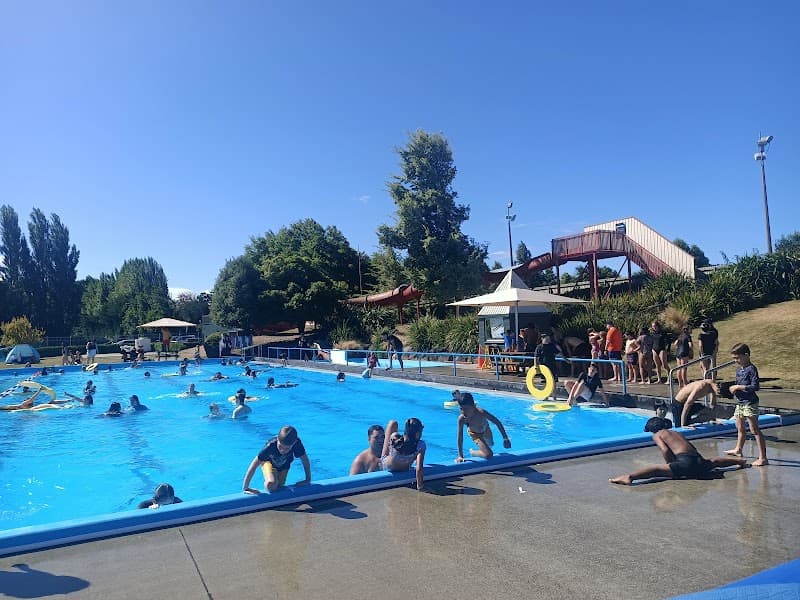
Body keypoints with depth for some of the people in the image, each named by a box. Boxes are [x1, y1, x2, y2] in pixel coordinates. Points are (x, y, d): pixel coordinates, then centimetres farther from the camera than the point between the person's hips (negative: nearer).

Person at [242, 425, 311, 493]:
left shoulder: (297, 444, -38)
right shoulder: (270, 446, -42)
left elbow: (305, 460, -22)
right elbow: (254, 466, -38)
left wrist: (308, 479, -15)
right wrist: (245, 488, -37)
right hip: (269, 462, -3)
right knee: (271, 486, -25)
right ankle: (266, 483, 10)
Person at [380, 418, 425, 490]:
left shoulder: (394, 441, -35)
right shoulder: (421, 445, -38)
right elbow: (419, 469, -40)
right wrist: (420, 486, -27)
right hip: (404, 471, 1)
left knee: (393, 423, 4)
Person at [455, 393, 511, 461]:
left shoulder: (481, 413, -42)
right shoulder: (462, 418, -40)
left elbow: (497, 422, -29)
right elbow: (460, 438, -32)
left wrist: (505, 438, -30)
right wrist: (460, 456, -31)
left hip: (486, 430, 2)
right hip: (474, 434, -2)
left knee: (491, 445, 33)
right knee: (488, 455, -19)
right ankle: (472, 452, 8)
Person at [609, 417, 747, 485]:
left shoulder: (657, 435, 9)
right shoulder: (676, 432, 29)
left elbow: (665, 450, -8)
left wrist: (671, 468, 3)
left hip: (685, 463, -8)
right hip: (700, 463, 8)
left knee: (656, 469, -21)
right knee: (713, 461, 39)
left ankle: (629, 477, -46)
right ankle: (739, 461, 60)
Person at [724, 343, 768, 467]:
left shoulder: (751, 369, -15)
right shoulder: (739, 370, 12)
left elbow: (755, 386, -23)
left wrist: (738, 387, -20)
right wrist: (734, 388, 5)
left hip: (750, 403, -10)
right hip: (740, 403, 10)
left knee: (754, 430, -9)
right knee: (740, 428, 24)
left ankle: (763, 458, -7)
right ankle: (738, 449, 41)